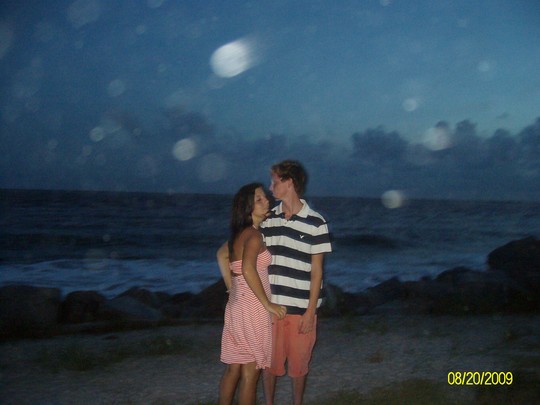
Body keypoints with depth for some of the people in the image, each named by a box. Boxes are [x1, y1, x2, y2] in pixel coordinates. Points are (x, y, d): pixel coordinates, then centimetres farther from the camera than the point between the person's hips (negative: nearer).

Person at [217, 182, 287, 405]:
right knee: (250, 372, 2)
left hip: (237, 305, 9)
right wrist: (268, 304, -20)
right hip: (252, 309, -9)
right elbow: (248, 270, -28)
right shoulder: (254, 234, -16)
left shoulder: (239, 233, 11)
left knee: (234, 368, 16)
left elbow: (222, 255, 25)